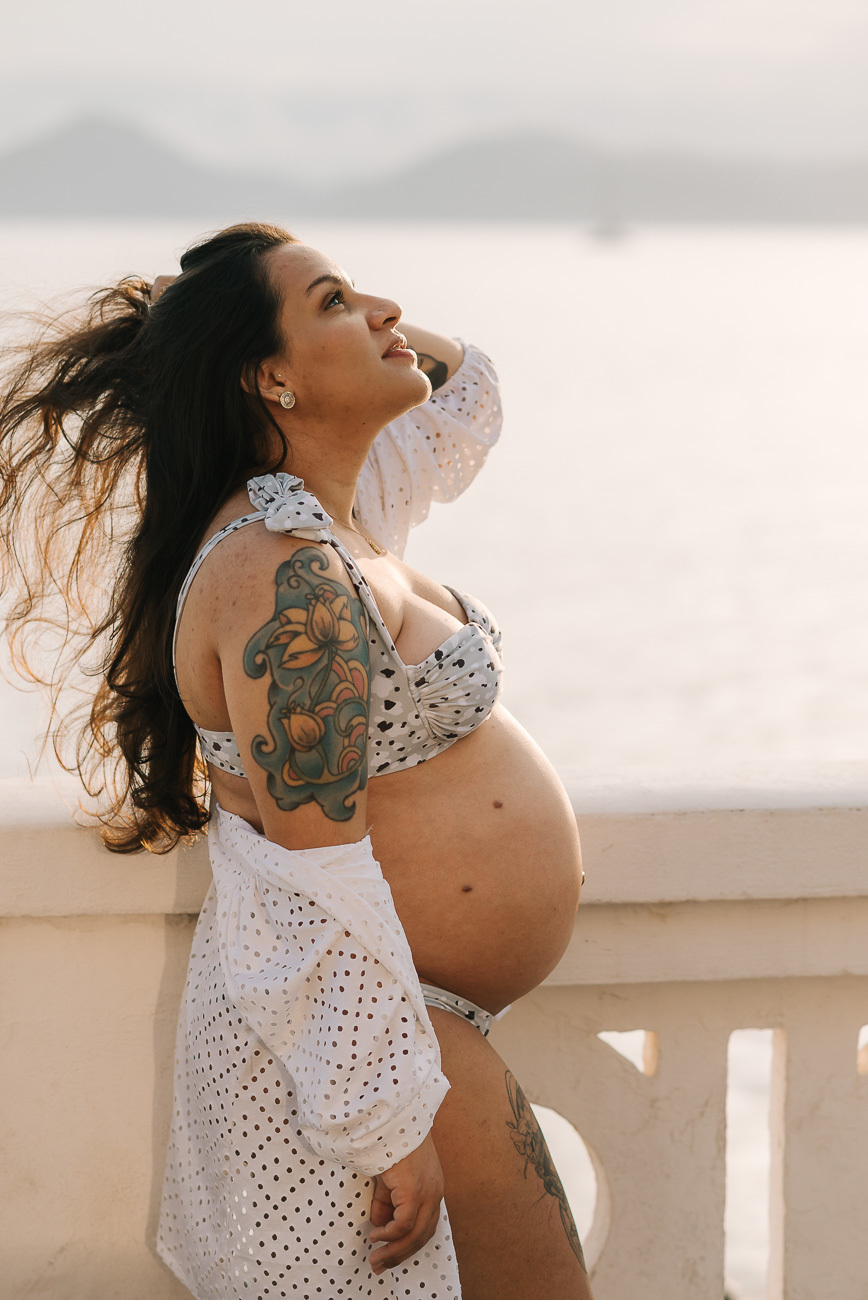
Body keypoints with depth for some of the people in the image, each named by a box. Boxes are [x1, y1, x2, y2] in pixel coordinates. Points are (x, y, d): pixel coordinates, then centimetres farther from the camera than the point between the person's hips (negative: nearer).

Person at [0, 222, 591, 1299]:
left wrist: (382, 341, 10)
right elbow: (319, 887, -26)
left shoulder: (338, 514, 8)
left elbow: (456, 403, 30)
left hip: (392, 994, 10)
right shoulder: (289, 577, -22)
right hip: (348, 1034, -10)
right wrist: (391, 1125, -25)